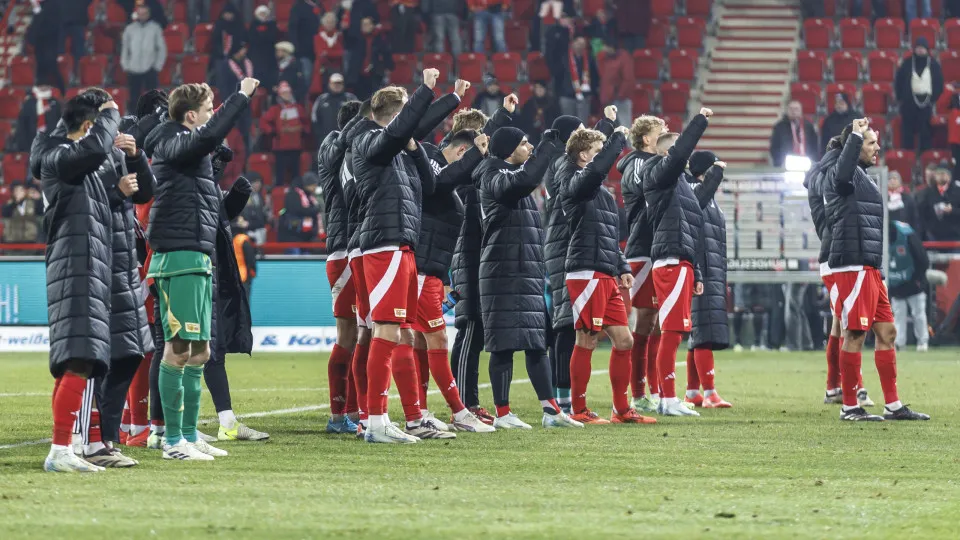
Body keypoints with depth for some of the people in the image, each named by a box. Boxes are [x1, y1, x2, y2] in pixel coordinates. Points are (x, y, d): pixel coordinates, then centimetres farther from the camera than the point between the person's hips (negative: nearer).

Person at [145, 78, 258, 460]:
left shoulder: (189, 147, 22)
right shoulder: (175, 143, -9)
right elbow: (209, 135, -29)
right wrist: (242, 97, -22)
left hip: (198, 259, 10)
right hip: (179, 257, -10)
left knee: (199, 351, 13)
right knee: (179, 348, -9)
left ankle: (190, 435, 18)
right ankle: (173, 440, -8)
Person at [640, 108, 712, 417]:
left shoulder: (681, 185, 24)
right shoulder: (660, 176, -2)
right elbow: (679, 152, -24)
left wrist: (697, 274, 23)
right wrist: (700, 120, -18)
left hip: (683, 264, 9)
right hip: (671, 264, -9)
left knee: (674, 334, 9)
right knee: (671, 332, -10)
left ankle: (667, 399, 11)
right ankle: (668, 400, -10)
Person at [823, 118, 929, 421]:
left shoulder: (862, 177, 21)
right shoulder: (847, 175, -8)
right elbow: (842, 174, -35)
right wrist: (856, 136, -29)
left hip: (869, 269, 10)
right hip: (853, 268, -10)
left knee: (886, 333, 9)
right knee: (854, 335, -6)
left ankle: (892, 405, 12)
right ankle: (850, 408, -1)